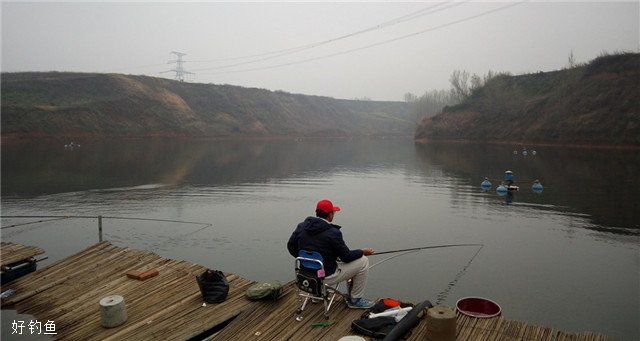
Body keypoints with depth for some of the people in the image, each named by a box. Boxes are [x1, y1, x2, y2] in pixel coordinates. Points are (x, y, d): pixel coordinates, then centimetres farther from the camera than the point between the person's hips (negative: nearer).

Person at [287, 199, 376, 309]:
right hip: (326, 277, -7)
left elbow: (291, 246, 9)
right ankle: (355, 300, 14)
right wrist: (363, 252, 6)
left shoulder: (301, 226, -2)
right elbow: (346, 256, -12)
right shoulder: (333, 232, -21)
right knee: (363, 261, 2)